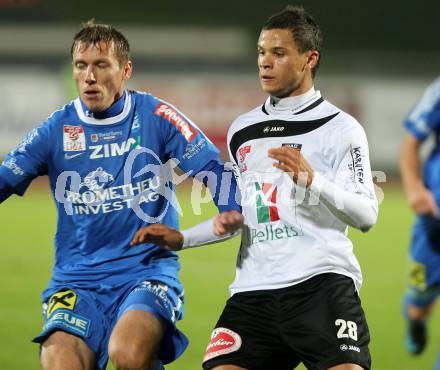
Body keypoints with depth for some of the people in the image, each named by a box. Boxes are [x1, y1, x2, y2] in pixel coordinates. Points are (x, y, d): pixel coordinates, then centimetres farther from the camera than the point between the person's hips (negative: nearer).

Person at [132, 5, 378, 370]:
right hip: (254, 289, 5)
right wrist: (181, 239, 21)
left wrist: (311, 180, -22)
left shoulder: (340, 127, 2)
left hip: (322, 282, -5)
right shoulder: (242, 130, 19)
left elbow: (366, 215, -7)